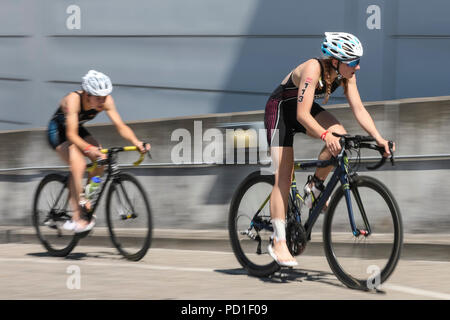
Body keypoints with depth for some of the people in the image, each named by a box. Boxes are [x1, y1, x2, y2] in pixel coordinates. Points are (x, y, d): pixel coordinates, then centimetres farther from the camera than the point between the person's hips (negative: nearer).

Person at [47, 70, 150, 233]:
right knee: (78, 164, -28)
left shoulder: (106, 101, -22)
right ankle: (78, 217, -24)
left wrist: (136, 142, -41)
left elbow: (121, 126, -23)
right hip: (58, 131, -6)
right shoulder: (73, 99, -36)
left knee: (101, 159, -17)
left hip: (79, 130, 6)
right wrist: (88, 149, -57)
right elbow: (71, 135, -40)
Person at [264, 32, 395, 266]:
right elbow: (302, 115, -39)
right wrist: (325, 135, -53)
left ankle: (315, 184, 1)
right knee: (284, 176, -13)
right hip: (280, 110, -6)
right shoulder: (313, 69, -34)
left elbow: (358, 109, -13)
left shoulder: (346, 75, -14)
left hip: (305, 110, 6)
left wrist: (378, 138, -24)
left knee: (339, 135, -22)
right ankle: (278, 242, -11)